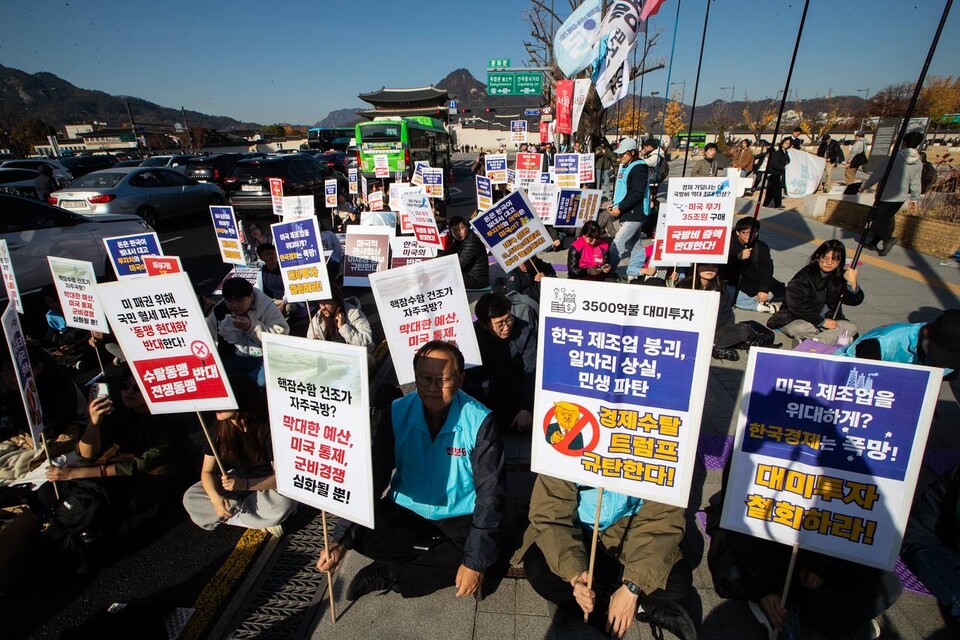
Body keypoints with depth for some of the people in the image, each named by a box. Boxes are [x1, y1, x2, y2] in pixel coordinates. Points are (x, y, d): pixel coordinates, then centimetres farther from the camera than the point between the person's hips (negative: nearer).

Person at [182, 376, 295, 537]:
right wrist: (216, 498, -28)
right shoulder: (220, 428, -11)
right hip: (236, 481, 6)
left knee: (282, 504, -37)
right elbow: (207, 471, -7)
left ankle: (234, 512, -10)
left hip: (267, 485, -6)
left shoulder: (267, 427, -26)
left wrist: (244, 484, -39)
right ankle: (261, 519, -14)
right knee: (190, 498, -16)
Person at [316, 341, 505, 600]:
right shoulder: (398, 413, -13)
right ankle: (446, 551, -5)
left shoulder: (480, 421, -21)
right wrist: (341, 540, -16)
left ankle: (387, 575, -11)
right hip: (406, 509, 1)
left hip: (460, 517, -1)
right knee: (364, 536, -23)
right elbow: (371, 478, -9)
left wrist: (475, 562, -22)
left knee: (485, 553, -28)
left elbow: (490, 492, -18)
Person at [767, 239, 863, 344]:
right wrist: (822, 321, -15)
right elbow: (796, 306, -18)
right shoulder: (805, 276, -13)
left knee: (851, 328, -18)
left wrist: (852, 283, -21)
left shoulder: (841, 276, 2)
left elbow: (855, 301, -1)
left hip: (829, 319, 6)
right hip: (798, 320, -6)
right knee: (797, 328, -37)